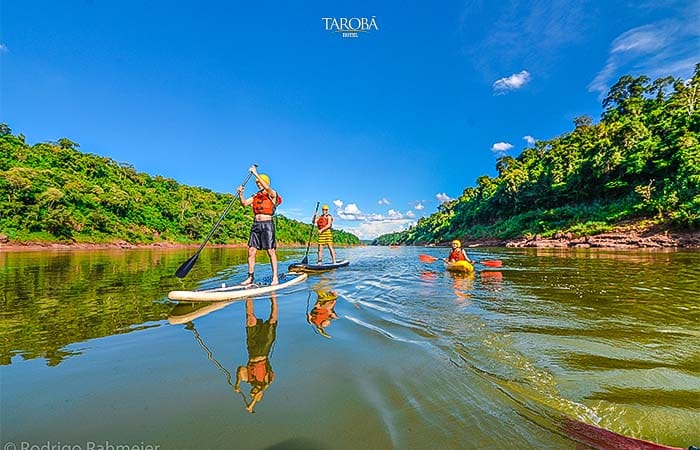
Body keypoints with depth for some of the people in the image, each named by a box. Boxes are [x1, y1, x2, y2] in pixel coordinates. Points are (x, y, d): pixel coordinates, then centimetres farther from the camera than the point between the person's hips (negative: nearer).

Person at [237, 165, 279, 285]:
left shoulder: (272, 194, -1)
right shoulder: (255, 196, 16)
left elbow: (266, 187, -22)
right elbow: (244, 203, 4)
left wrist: (256, 173, -23)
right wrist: (240, 194, -14)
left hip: (267, 224, -6)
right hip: (256, 224, 6)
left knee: (271, 252, -4)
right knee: (251, 251, 2)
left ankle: (275, 277, 1)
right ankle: (250, 277, 10)